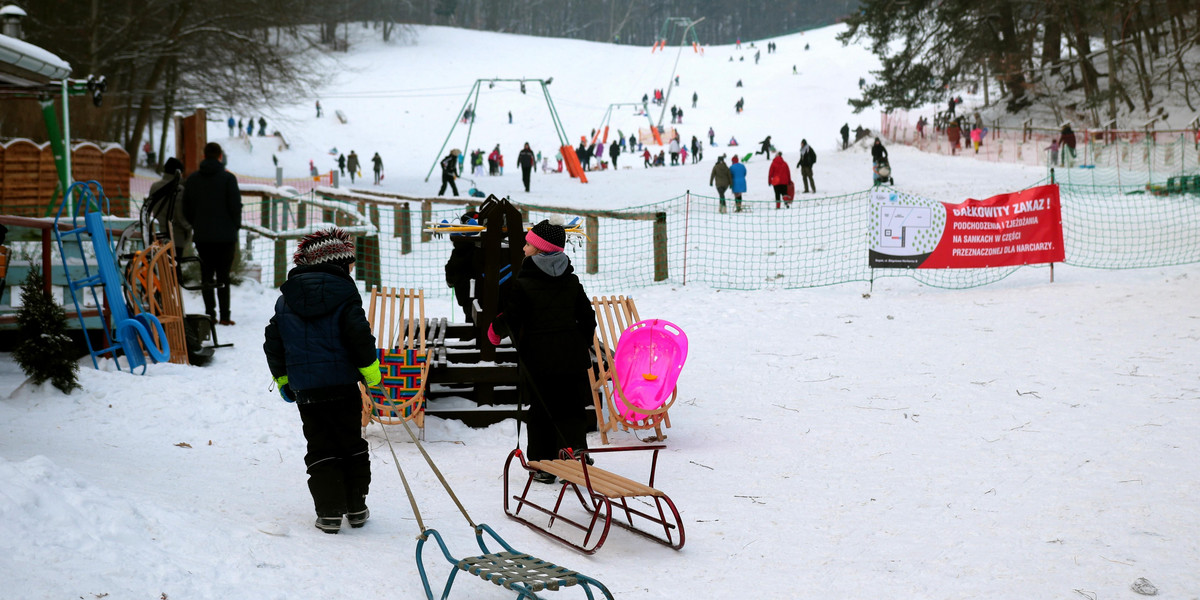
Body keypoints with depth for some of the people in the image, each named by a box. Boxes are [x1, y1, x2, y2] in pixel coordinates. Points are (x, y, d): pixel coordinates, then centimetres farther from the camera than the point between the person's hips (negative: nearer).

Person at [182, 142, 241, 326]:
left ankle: (210, 313, 4)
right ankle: (224, 315, -3)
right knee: (223, 276, 0)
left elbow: (186, 209, 9)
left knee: (206, 275, 8)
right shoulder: (228, 178, -6)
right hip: (225, 235, -3)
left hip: (202, 235, 3)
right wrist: (235, 228, 7)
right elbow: (236, 207, -7)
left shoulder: (192, 179, 6)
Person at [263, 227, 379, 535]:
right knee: (351, 443, 12)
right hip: (342, 383, -2)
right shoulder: (344, 293, -6)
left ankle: (329, 512, -1)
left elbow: (273, 340, 12)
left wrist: (282, 377, 21)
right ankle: (356, 506, 14)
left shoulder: (286, 300, 8)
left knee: (320, 448, 7)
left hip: (305, 388, 2)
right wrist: (371, 370, -2)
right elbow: (359, 335, -13)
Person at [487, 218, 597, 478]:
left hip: (538, 356, -4)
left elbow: (511, 319, -10)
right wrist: (582, 346, 21)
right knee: (571, 410, 9)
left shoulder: (523, 284, -12)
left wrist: (495, 329, 11)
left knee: (541, 412, 8)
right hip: (572, 355, 4)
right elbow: (587, 317, 9)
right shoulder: (572, 281, 4)